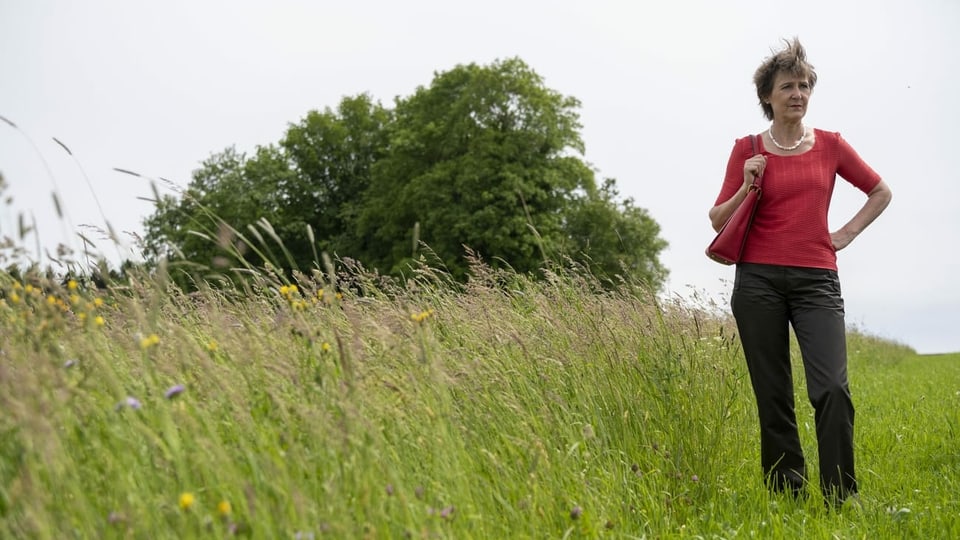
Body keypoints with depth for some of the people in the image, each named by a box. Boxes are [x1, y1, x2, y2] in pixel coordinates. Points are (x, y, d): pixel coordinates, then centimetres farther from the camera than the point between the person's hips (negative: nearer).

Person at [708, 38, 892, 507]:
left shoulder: (830, 145, 9)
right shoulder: (748, 150, 5)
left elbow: (881, 192, 22)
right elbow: (717, 220, 7)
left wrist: (848, 233, 10)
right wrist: (747, 186, -8)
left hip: (816, 280, 0)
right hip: (759, 280, 0)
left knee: (832, 388, -13)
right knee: (772, 395, 3)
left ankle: (840, 498, -3)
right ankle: (786, 494, 14)